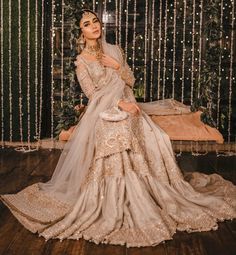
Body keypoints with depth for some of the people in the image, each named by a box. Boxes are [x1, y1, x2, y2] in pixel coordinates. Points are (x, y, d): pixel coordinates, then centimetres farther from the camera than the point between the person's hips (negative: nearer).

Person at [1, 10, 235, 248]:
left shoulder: (114, 50, 12)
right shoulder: (81, 61, 0)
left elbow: (131, 80, 10)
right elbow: (92, 94, -6)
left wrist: (117, 66, -8)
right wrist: (120, 103, -16)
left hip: (128, 111, 4)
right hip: (104, 116, -4)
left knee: (143, 154, -1)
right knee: (110, 164, -14)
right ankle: (113, 210, 1)